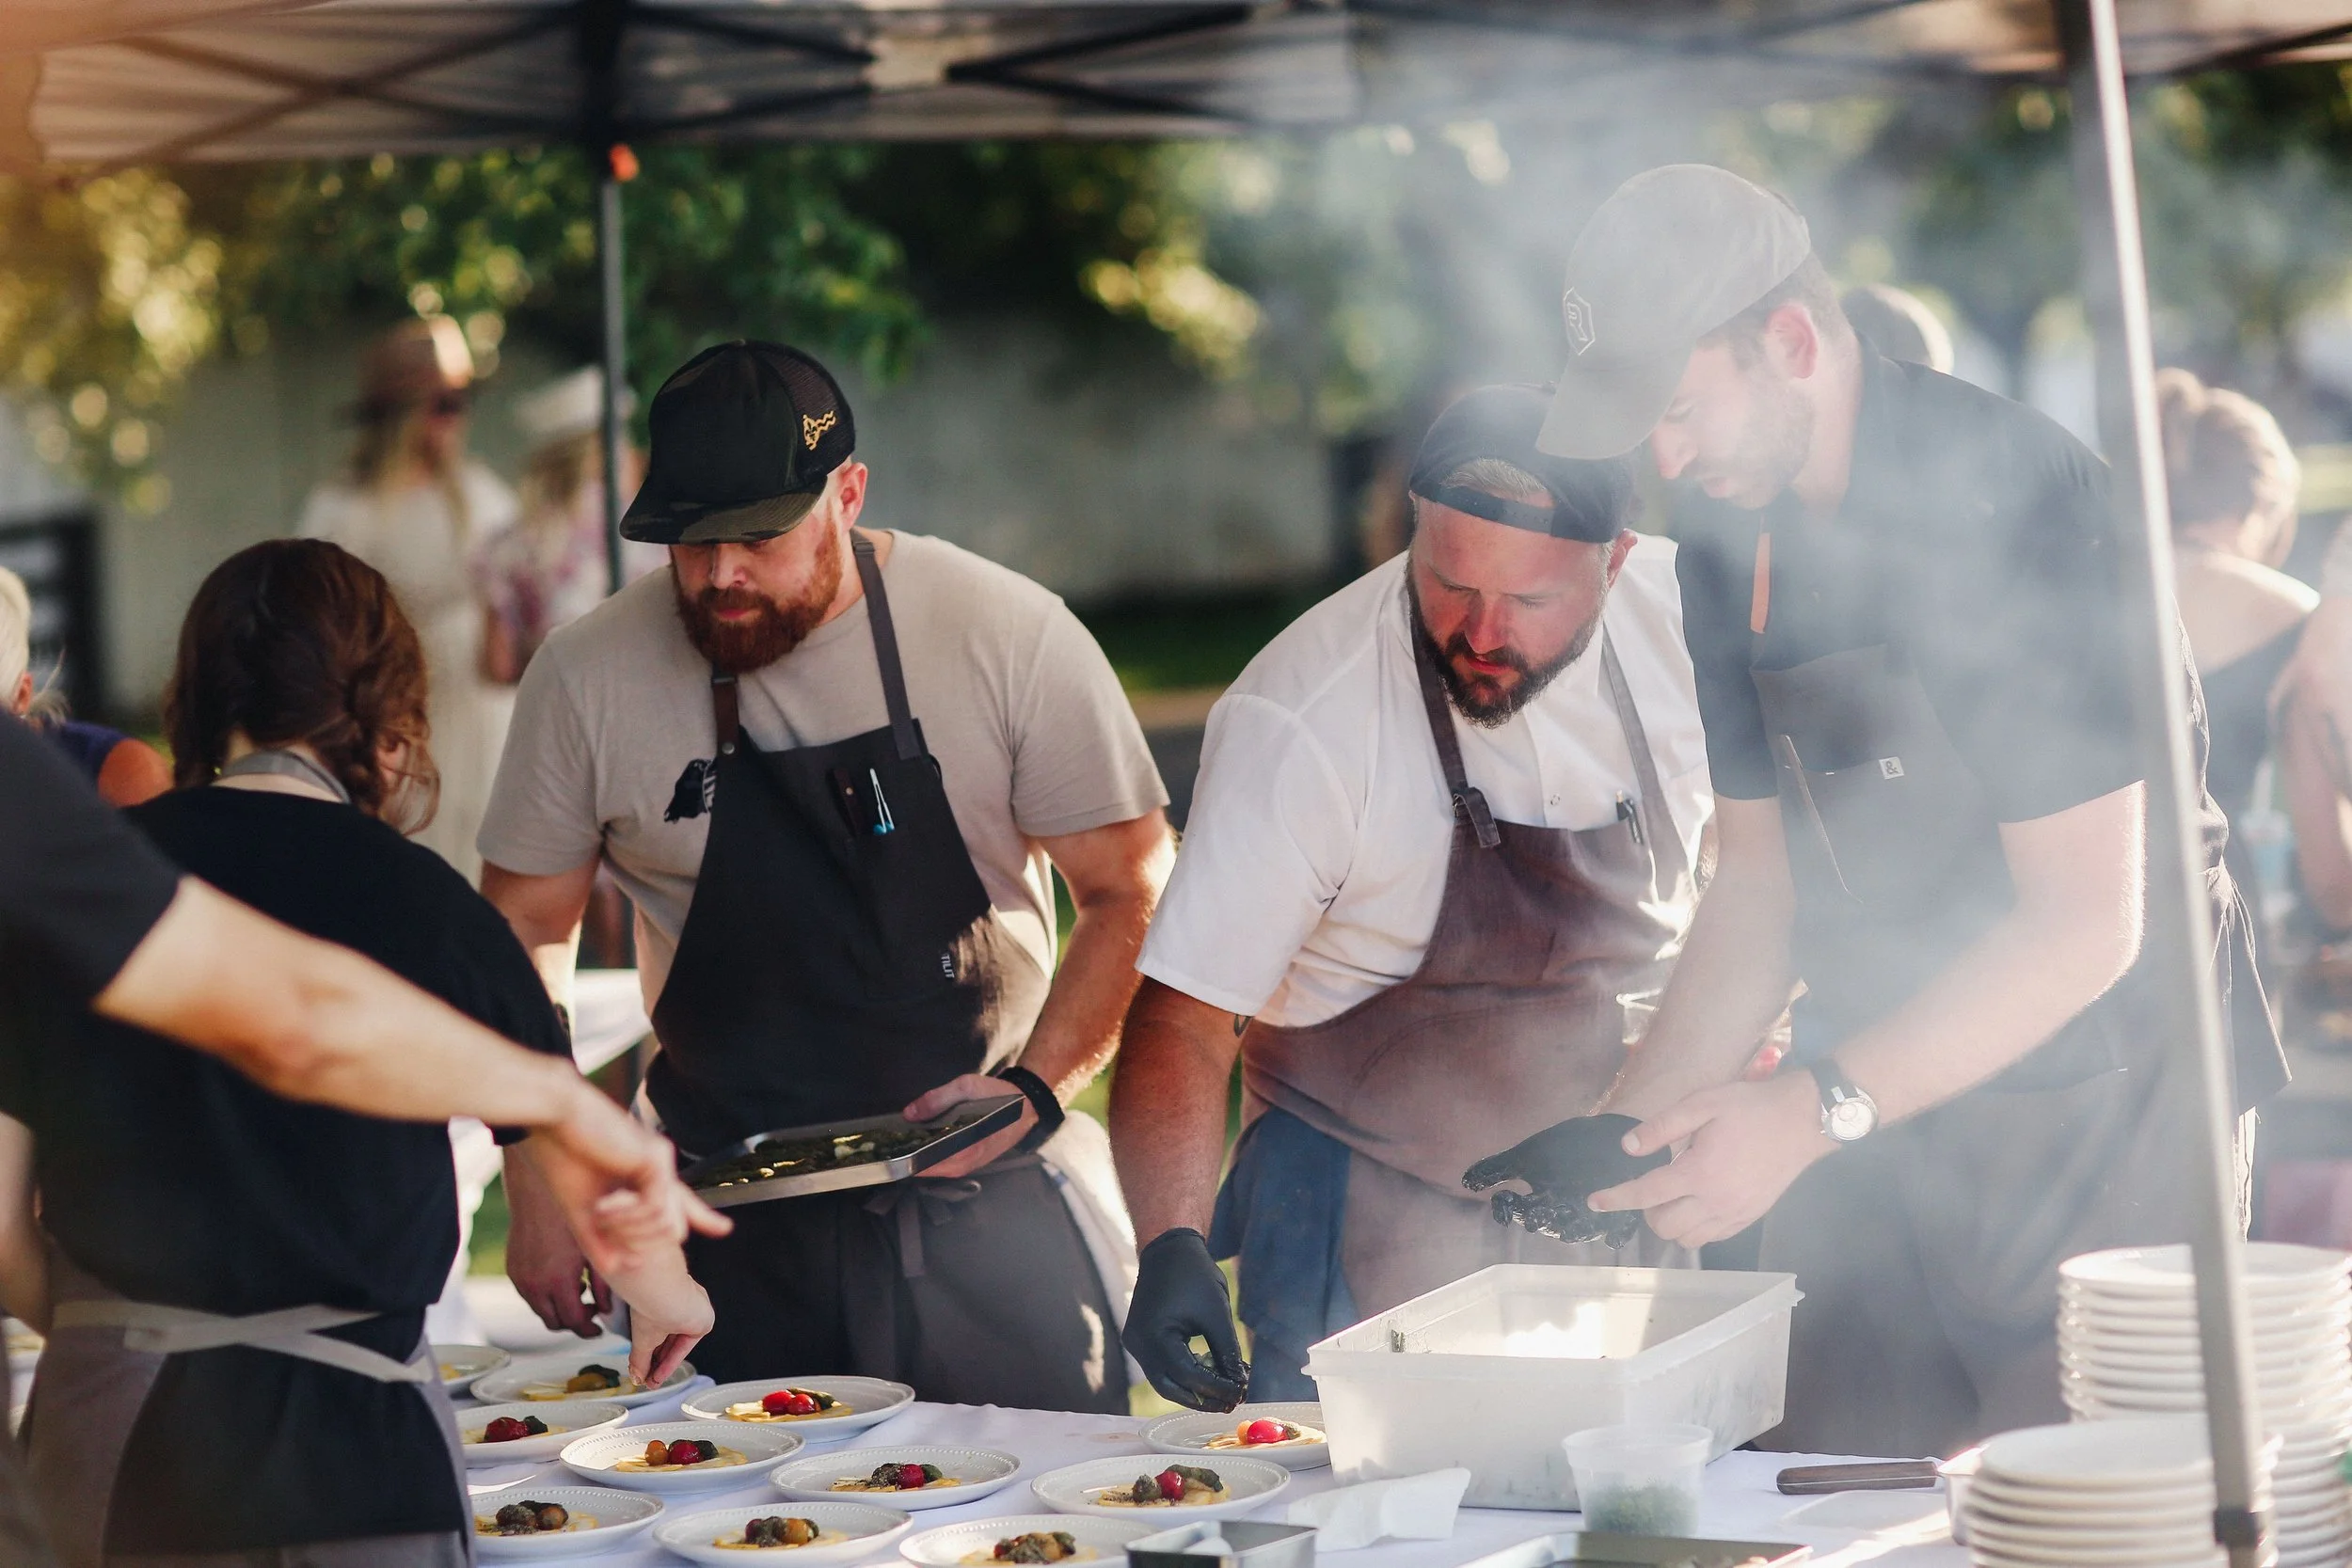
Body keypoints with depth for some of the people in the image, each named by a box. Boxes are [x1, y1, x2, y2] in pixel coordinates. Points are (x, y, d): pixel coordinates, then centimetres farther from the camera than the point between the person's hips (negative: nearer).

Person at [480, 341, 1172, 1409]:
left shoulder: (1009, 634, -8)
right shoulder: (586, 678, -3)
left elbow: (1129, 892, -2)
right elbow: (525, 931, 7)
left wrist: (1035, 1091, -15)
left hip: (984, 1200, -1)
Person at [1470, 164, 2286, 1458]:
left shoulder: (2007, 493, -20)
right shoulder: (1725, 524, 3)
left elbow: (2085, 923, -22)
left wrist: (1811, 1113, -26)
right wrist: (1632, 1119, -3)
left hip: (2101, 1096, -6)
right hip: (1881, 1100, 6)